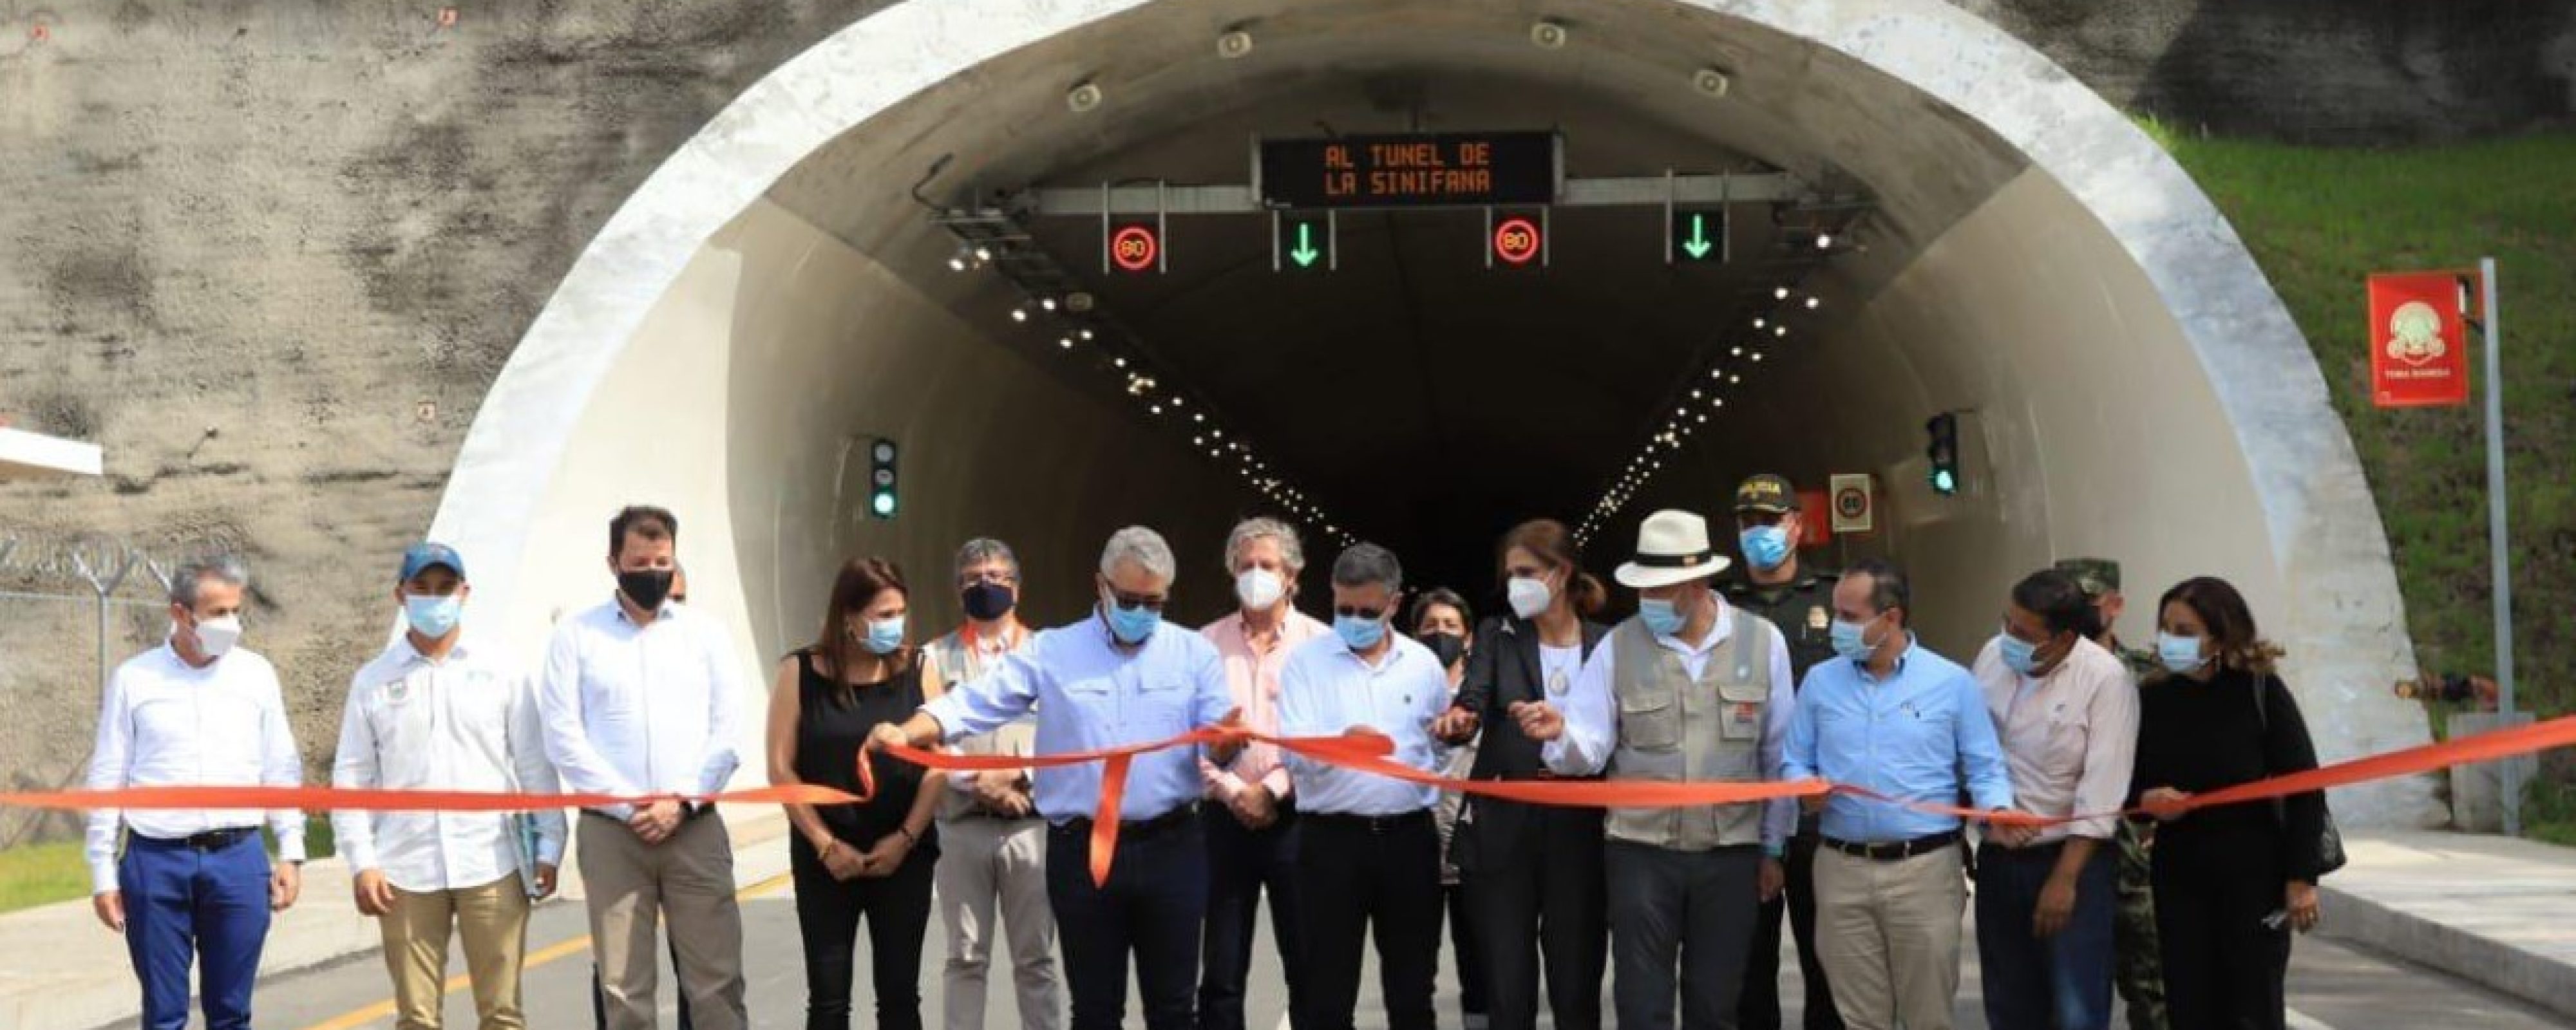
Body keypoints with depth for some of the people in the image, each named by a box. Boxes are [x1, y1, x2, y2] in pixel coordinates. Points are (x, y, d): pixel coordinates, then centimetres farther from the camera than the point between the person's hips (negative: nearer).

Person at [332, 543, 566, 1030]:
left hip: (492, 865, -1)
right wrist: (362, 862, -3)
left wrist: (549, 845, 1)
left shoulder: (502, 670, 6)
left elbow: (535, 766, 6)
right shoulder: (373, 681, 7)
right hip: (406, 871, 1)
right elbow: (351, 778, 5)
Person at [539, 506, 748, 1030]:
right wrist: (630, 806, -9)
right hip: (611, 830, -1)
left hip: (695, 827, 1)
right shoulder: (576, 637, 5)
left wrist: (681, 802, -9)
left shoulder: (706, 634, 11)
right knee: (623, 987, 1)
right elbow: (563, 738, -2)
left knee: (717, 980, -4)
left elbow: (728, 733, 5)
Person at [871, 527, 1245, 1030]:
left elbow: (1218, 743, -3)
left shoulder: (1194, 654, 6)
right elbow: (977, 704, -4)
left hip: (1170, 850, 0)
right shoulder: (1052, 653, 4)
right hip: (1082, 852, 0)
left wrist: (1227, 740, -28)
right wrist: (906, 733, -22)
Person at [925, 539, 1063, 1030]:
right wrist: (979, 782, -12)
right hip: (962, 826, 0)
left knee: (1036, 958, 4)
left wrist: (1018, 776, -13)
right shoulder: (937, 656, 10)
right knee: (965, 958, 4)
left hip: (1032, 826, 0)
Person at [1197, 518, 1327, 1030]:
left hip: (1295, 816, -2)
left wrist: (1272, 789, -12)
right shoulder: (1208, 642, 8)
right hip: (1225, 817, 2)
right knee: (1221, 969, 4)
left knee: (1308, 965, 3)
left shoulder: (1319, 642, 2)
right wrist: (1233, 791, -9)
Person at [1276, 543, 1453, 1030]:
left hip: (1409, 837, 3)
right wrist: (1343, 739, -32)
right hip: (1333, 838, -2)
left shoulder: (1424, 664, 7)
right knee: (1329, 990, 2)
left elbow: (1443, 748, 17)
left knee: (1412, 986, 10)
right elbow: (1294, 751, -13)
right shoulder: (1306, 661, -2)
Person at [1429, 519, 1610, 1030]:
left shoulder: (1607, 644, 4)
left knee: (1577, 988, 5)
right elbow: (1472, 702, -12)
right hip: (1501, 833, 0)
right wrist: (1458, 721, -33)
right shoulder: (1497, 635, 5)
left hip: (1579, 835, 0)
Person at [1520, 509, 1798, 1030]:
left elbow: (1779, 755, 6)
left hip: (1731, 853, 1)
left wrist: (1773, 848, 8)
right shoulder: (1619, 647, -1)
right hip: (1641, 851, 0)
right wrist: (1561, 733, -26)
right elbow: (1591, 748, -3)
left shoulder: (1762, 642, 0)